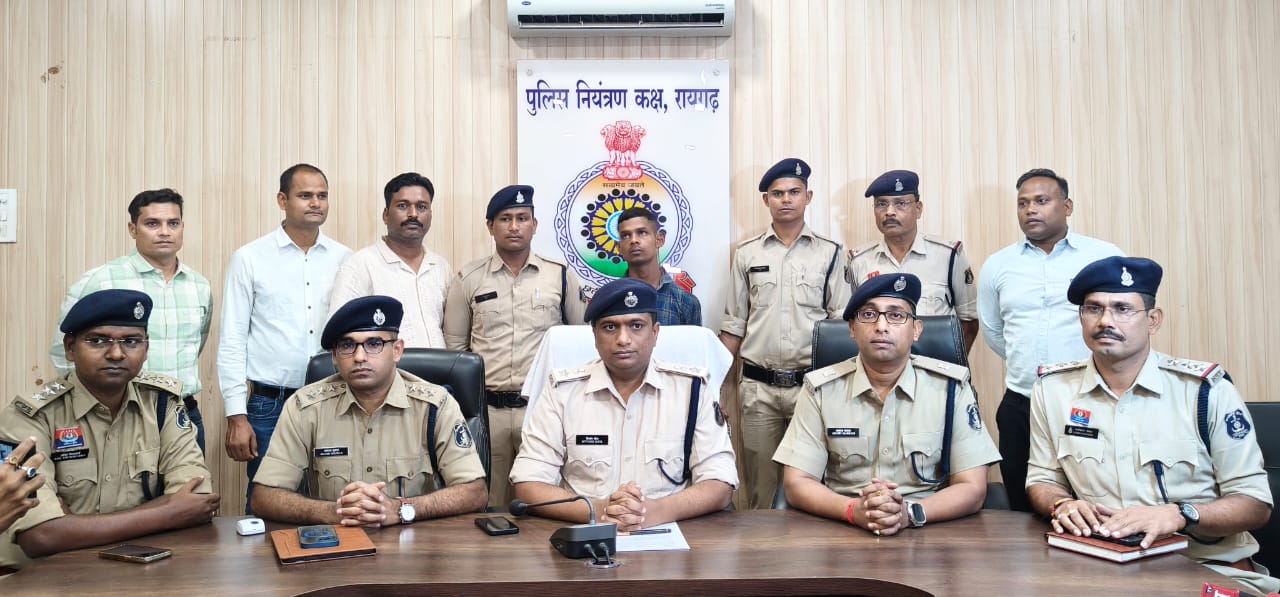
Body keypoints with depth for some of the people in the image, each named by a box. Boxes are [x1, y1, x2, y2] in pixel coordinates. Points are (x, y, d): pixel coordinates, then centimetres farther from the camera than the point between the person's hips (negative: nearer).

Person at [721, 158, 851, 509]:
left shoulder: (830, 254, 5)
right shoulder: (747, 254, 8)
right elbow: (733, 326, 10)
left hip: (811, 384, -1)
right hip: (758, 387, 1)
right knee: (759, 487, 9)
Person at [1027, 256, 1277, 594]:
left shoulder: (1207, 390, -6)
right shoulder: (1052, 389, 1)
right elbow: (1042, 479, 12)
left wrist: (1178, 515, -23)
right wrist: (1061, 504, -12)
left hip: (1208, 566, 0)